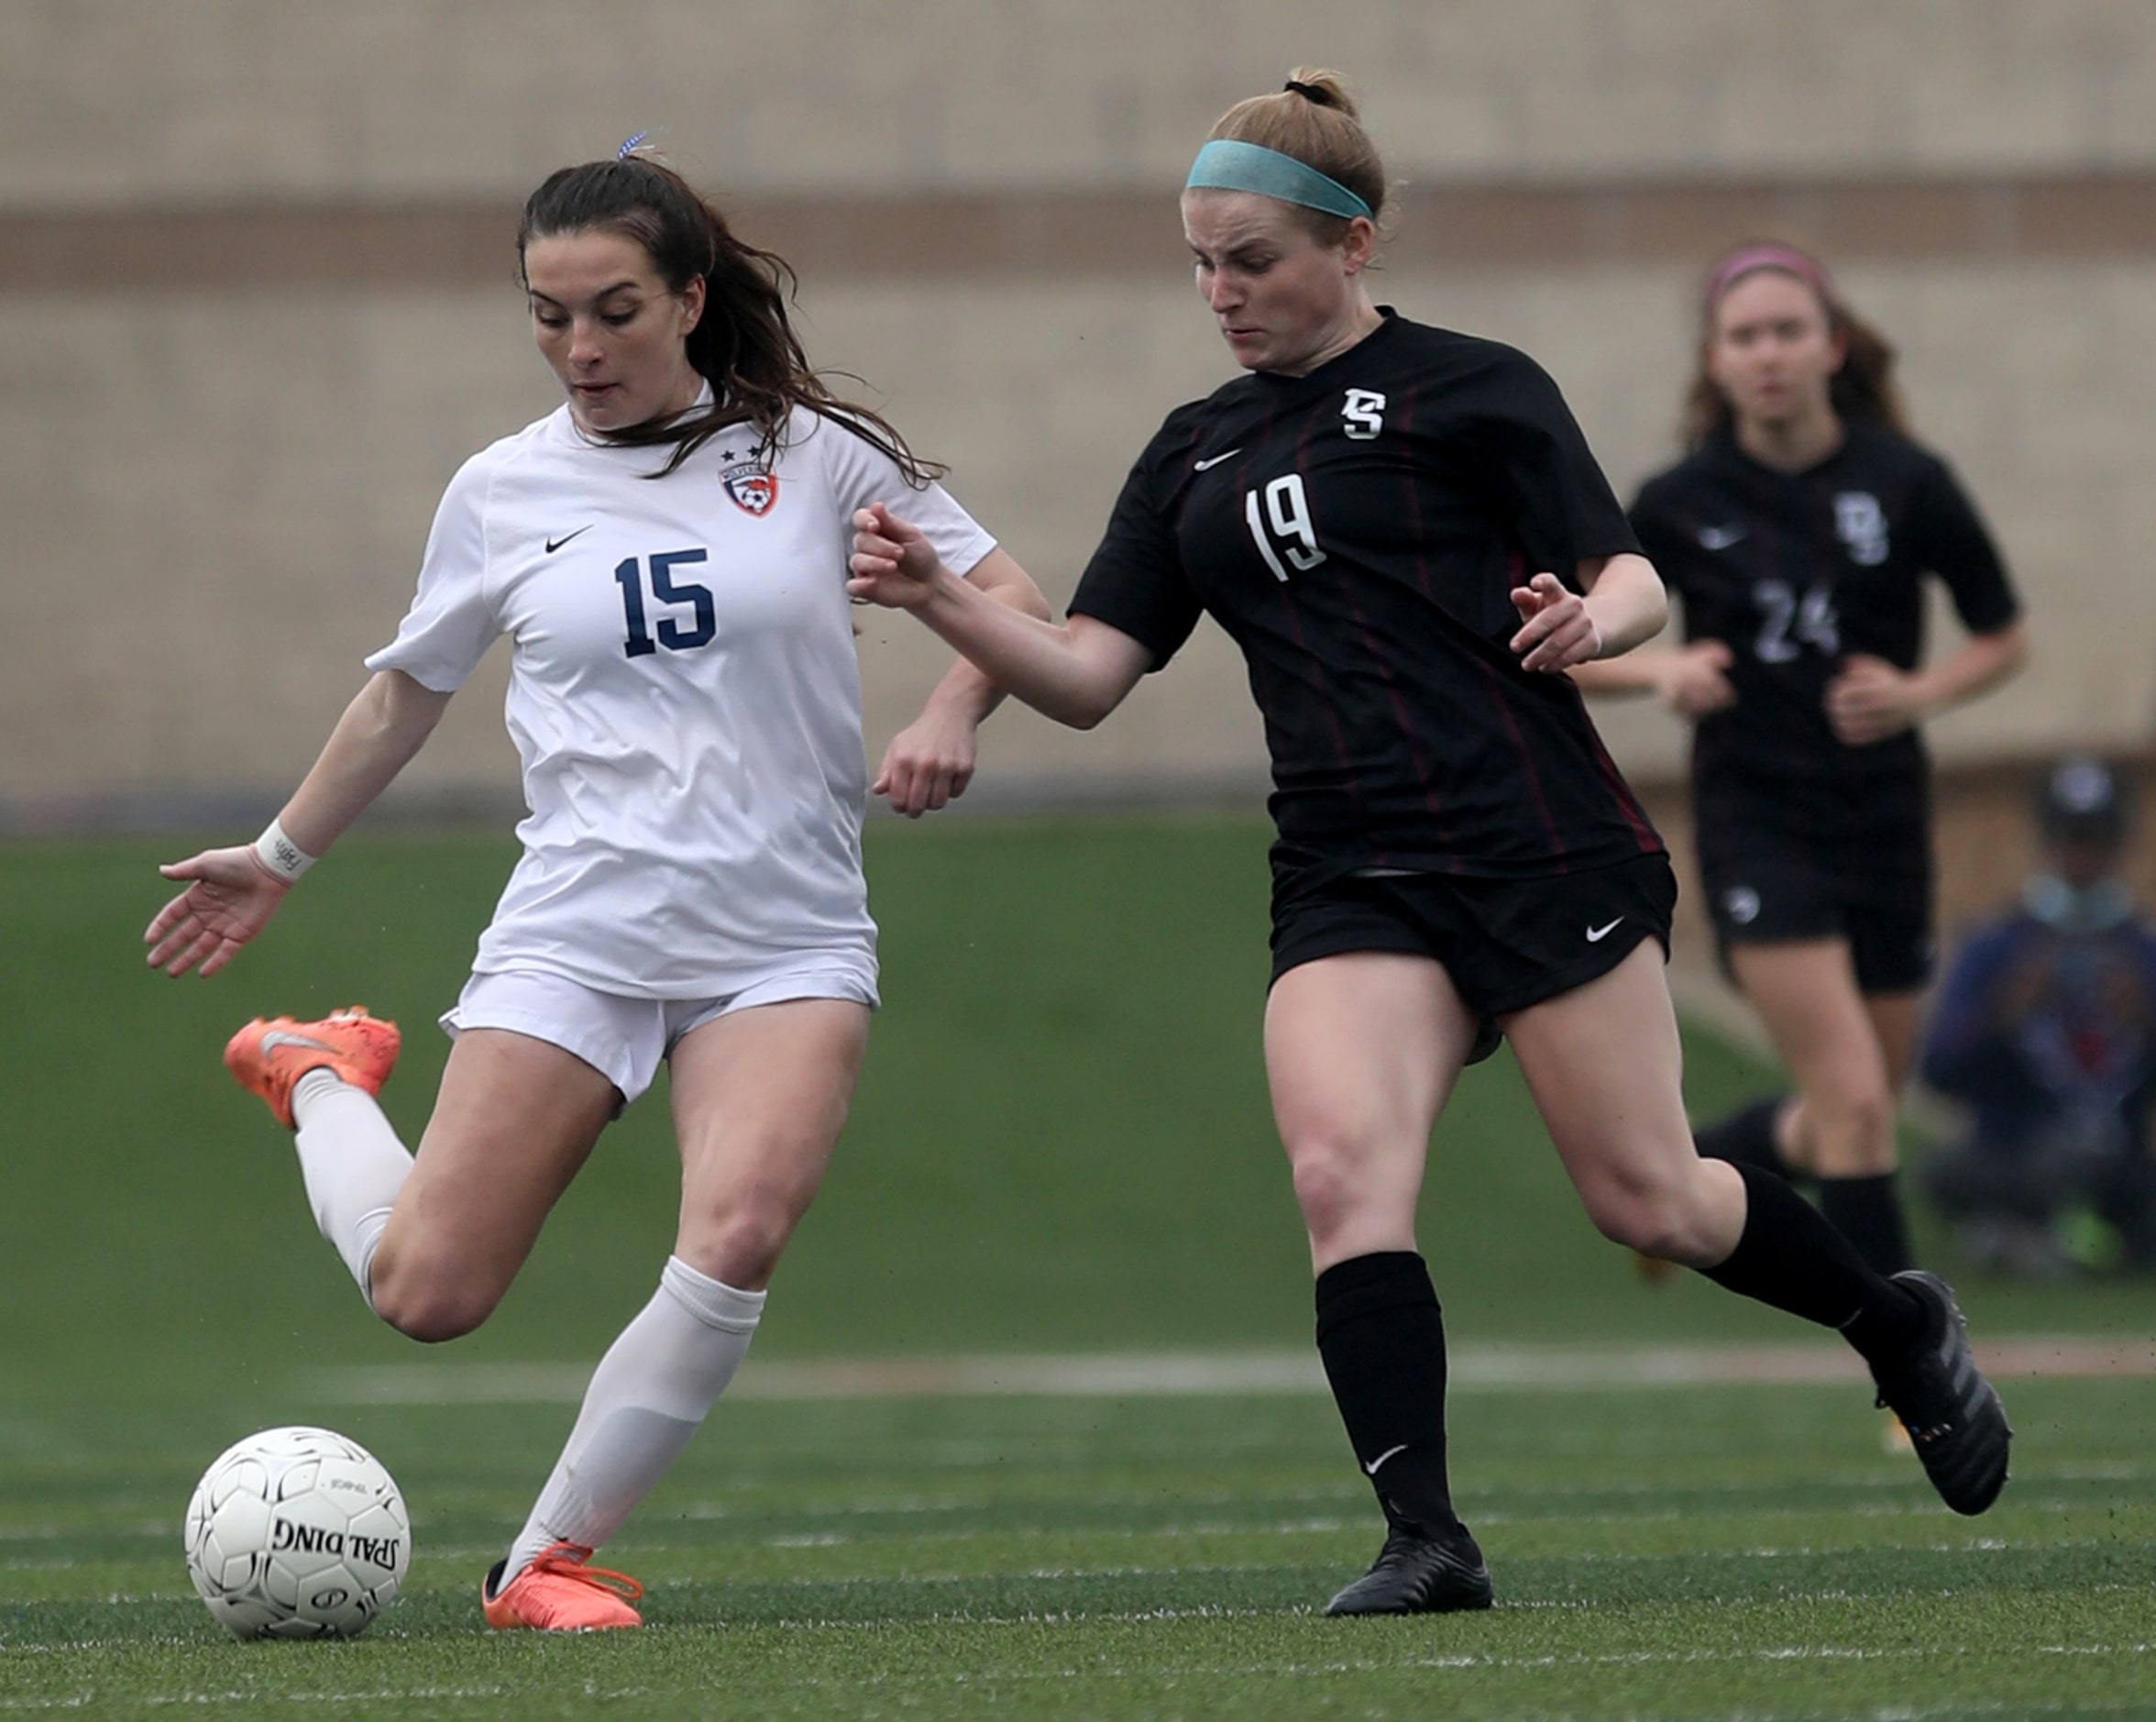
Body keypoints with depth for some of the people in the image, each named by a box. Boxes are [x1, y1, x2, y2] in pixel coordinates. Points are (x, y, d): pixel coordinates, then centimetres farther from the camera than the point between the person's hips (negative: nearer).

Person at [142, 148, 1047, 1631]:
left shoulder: (811, 451, 1)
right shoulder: (502, 493, 6)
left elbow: (1010, 596, 7)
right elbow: (408, 692, 22)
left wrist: (946, 718, -12)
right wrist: (279, 860, 29)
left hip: (785, 938, -1)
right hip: (575, 933, 1)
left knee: (739, 1239, -27)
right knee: (425, 1292, -6)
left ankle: (552, 1557, -9)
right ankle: (324, 1082, 29)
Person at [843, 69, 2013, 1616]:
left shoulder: (1468, 389, 1)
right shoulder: (1194, 456, 16)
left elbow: (1636, 581, -1)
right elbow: (1086, 676, 10)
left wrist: (1589, 621, -24)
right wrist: (939, 601, -7)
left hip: (1546, 849, -4)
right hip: (1350, 888, 4)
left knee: (1647, 1197, 0)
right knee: (1341, 1170, -20)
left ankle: (1900, 1328, 28)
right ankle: (1426, 1540, -20)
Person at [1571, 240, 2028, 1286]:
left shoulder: (1906, 484, -5)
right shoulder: (1681, 503, -5)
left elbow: (2003, 641, 5)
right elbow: (1573, 652, 5)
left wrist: (1921, 692, -14)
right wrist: (1661, 669, -16)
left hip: (1884, 815, 3)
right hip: (1756, 818, -3)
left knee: (1848, 1121, 13)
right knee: (1855, 1104, -16)